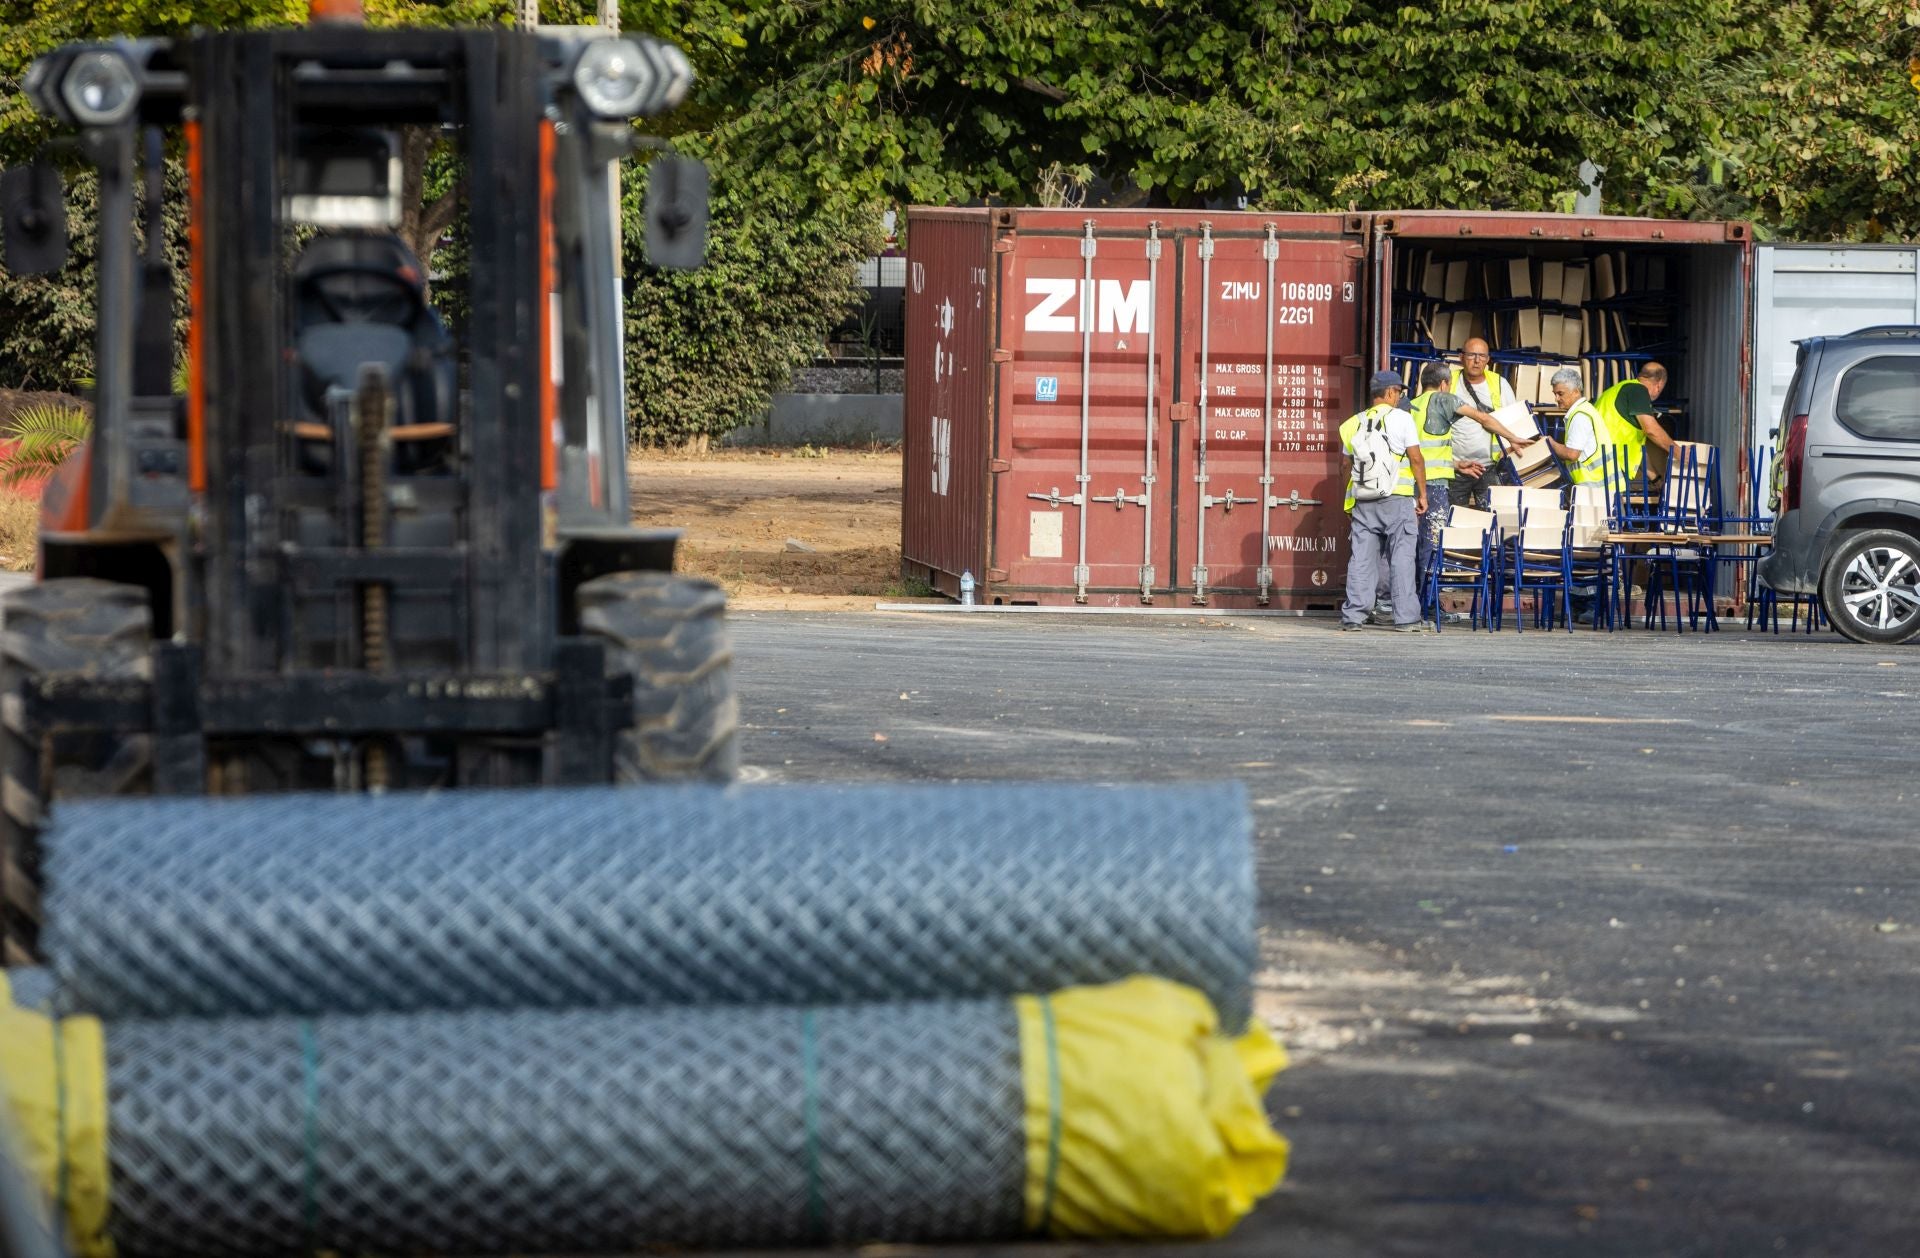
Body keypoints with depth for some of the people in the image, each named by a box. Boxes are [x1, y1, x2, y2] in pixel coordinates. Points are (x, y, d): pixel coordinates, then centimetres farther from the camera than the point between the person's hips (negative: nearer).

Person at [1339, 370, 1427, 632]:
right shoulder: (1401, 418, -2)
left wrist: (1350, 503, 20)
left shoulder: (1352, 424, 12)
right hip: (1397, 498, -4)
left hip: (1362, 501, 4)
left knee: (1361, 558, 5)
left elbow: (1348, 466, 14)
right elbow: (1416, 458, -4)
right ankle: (1406, 617, -2)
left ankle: (1353, 615, 2)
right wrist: (1422, 494, 3)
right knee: (1401, 557, -1)